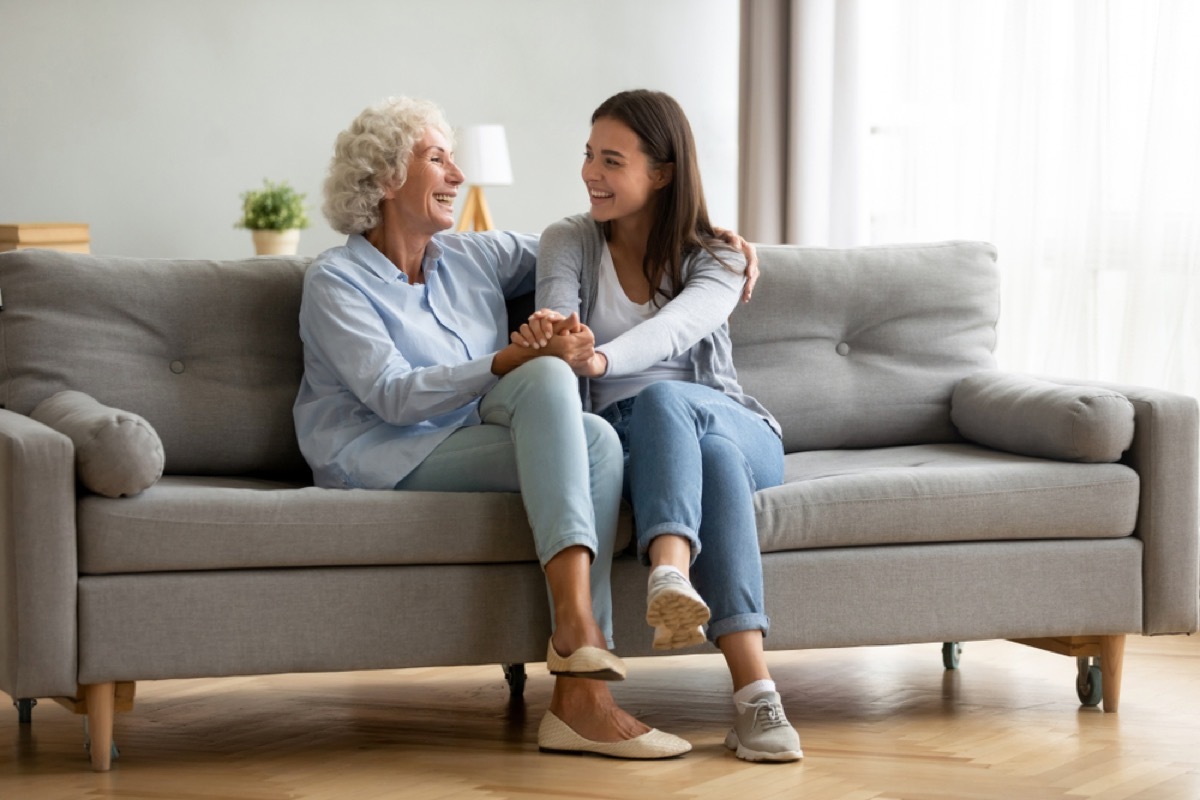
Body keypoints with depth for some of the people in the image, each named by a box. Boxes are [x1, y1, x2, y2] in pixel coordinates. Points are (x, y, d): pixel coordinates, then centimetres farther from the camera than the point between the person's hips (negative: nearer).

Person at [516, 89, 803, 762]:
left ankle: (670, 576, -67)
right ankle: (755, 691, -58)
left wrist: (598, 359, -44)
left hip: (736, 430, 0)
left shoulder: (716, 262, 2)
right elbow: (558, 316, -11)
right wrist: (547, 338, -39)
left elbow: (671, 330, -21)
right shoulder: (568, 243, 10)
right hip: (622, 434, 0)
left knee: (662, 398, -37)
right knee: (701, 443, -38)